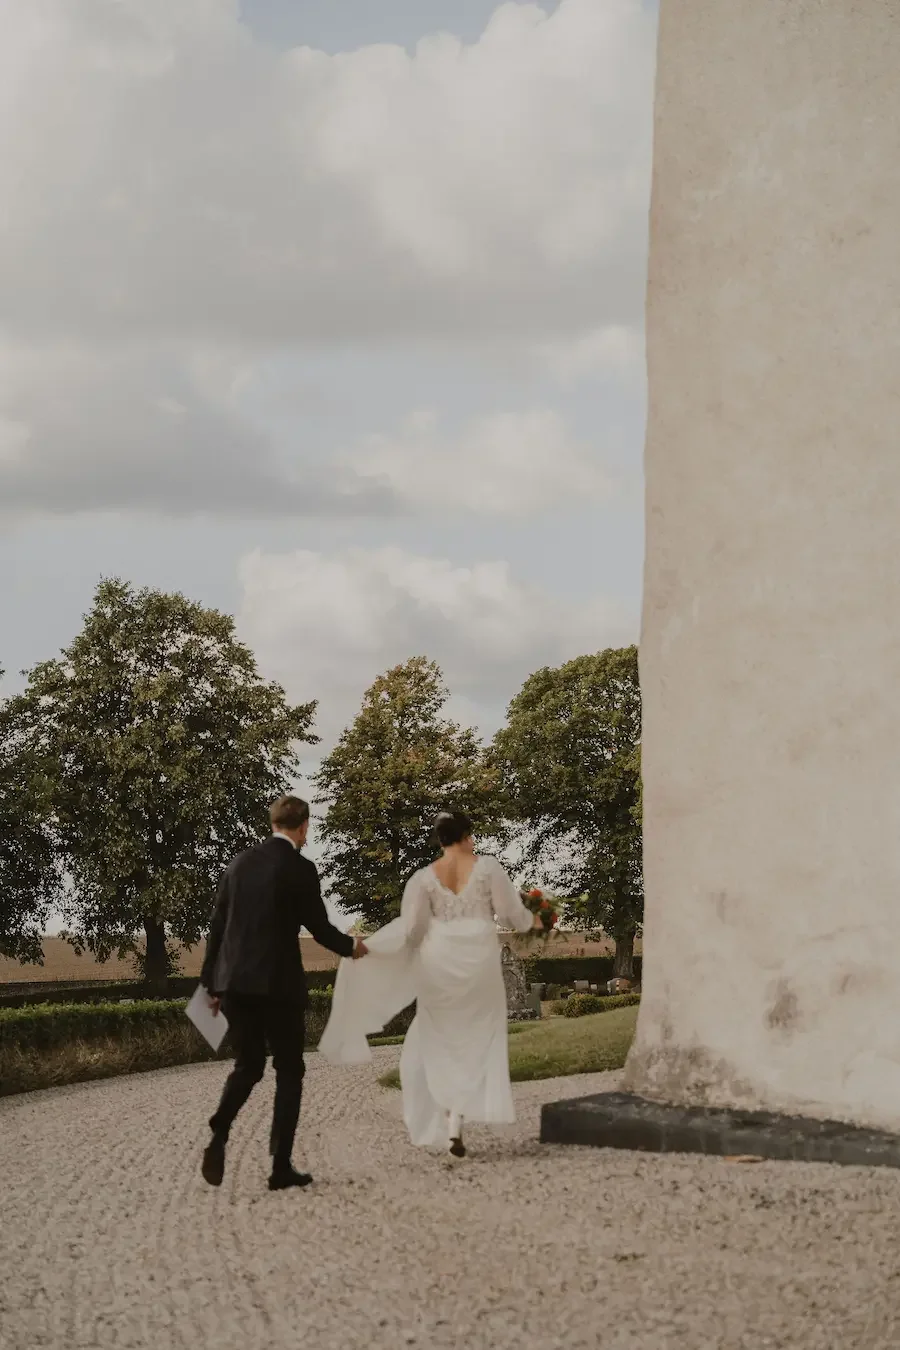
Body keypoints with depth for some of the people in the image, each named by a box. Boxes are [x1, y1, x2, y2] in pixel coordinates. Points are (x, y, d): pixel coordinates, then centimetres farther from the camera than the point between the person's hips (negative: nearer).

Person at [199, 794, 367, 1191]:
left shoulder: (240, 862, 8)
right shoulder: (300, 868, -8)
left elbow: (217, 924, 10)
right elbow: (319, 927, -4)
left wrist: (211, 981, 16)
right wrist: (351, 946, 17)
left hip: (234, 981, 5)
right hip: (278, 982, -5)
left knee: (248, 1065, 16)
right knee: (288, 1070, 8)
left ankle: (218, 1133, -10)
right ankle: (281, 1166, 5)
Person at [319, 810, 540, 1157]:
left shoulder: (424, 877, -2)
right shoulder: (487, 867, -4)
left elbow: (410, 930, -6)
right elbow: (511, 913, 0)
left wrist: (369, 946, 2)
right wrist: (532, 921, 21)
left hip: (439, 963, 1)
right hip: (480, 963, -1)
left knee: (439, 1043, 16)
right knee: (476, 1043, 9)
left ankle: (448, 1120, 8)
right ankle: (456, 1121, -6)